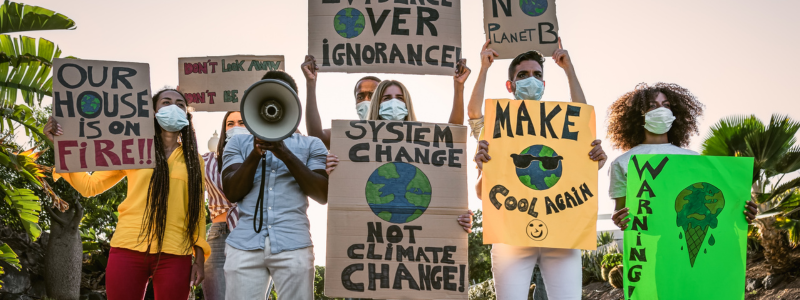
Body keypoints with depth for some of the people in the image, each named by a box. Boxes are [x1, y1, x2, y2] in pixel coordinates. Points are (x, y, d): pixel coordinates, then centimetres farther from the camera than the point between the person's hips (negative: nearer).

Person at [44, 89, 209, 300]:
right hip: (129, 250, -1)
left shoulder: (193, 160, 12)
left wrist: (199, 258, 4)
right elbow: (90, 185, 10)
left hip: (174, 256, 1)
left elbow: (197, 210, 12)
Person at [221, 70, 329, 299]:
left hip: (292, 245, -1)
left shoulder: (311, 145, 13)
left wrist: (286, 155, -8)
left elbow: (323, 195, 0)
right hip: (244, 245, 1)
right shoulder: (239, 142, 16)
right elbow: (232, 193, 4)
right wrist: (256, 153, -9)